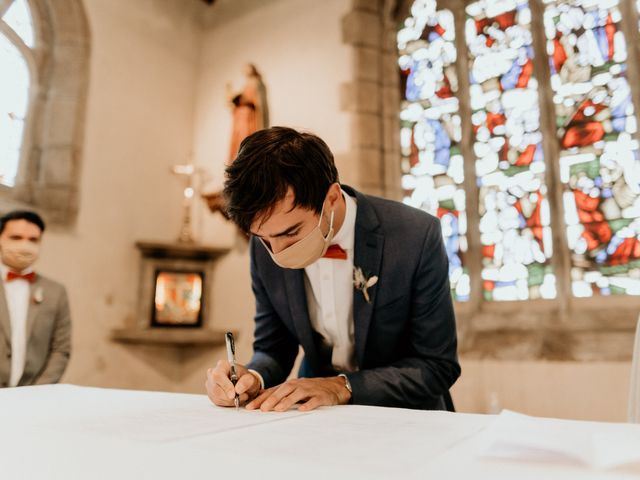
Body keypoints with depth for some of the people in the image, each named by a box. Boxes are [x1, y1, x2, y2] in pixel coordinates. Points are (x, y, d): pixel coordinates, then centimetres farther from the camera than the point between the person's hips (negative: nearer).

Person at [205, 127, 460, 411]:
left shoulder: (417, 237, -22)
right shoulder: (265, 246, -11)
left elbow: (439, 366, -15)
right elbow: (272, 349, -1)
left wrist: (342, 387, -26)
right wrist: (253, 379, -22)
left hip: (402, 416, -2)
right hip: (316, 410, 3)